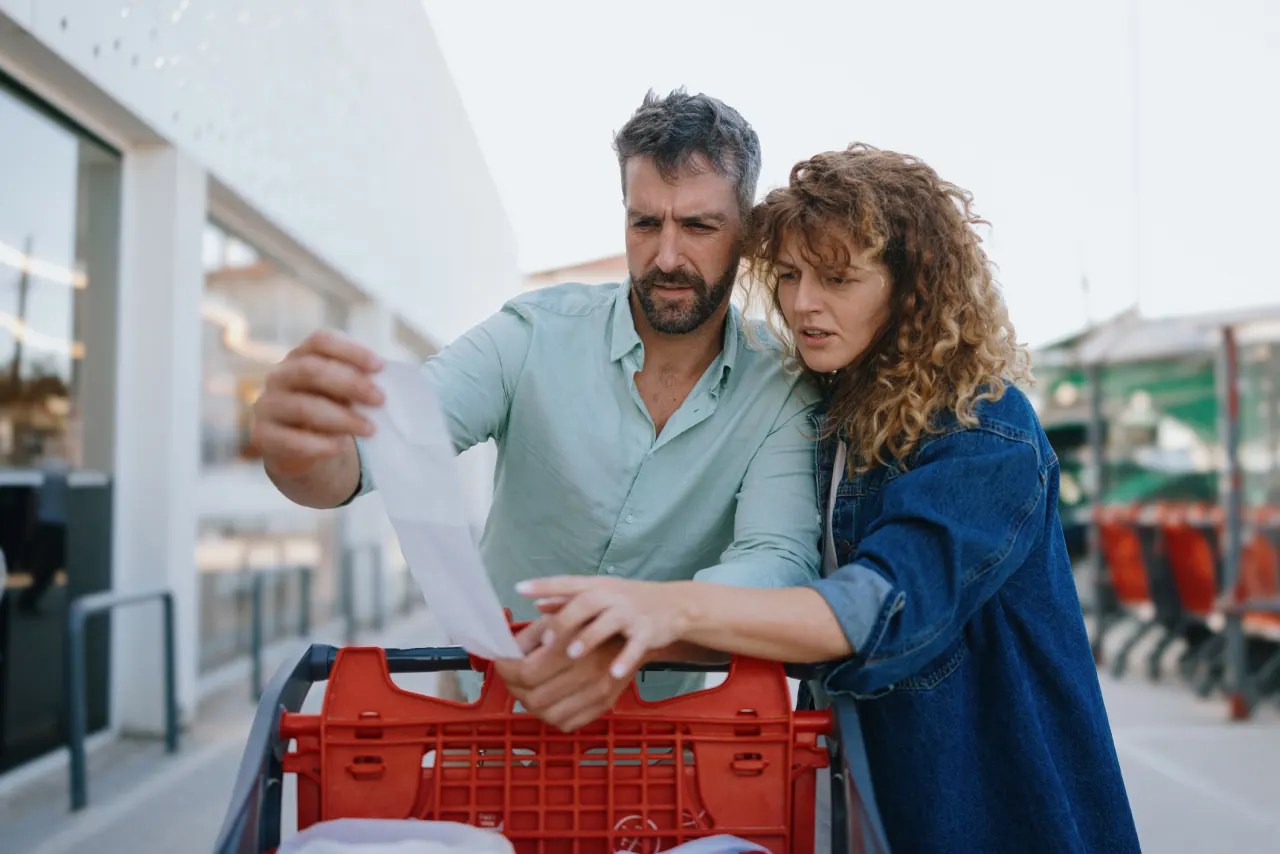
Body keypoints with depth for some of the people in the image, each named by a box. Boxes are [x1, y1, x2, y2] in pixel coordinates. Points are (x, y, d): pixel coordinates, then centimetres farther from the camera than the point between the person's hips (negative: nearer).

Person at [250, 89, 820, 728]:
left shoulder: (781, 392, -8)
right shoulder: (534, 335, -10)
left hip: (655, 722, -1)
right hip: (490, 694, 1)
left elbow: (779, 560, -20)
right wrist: (299, 454, -44)